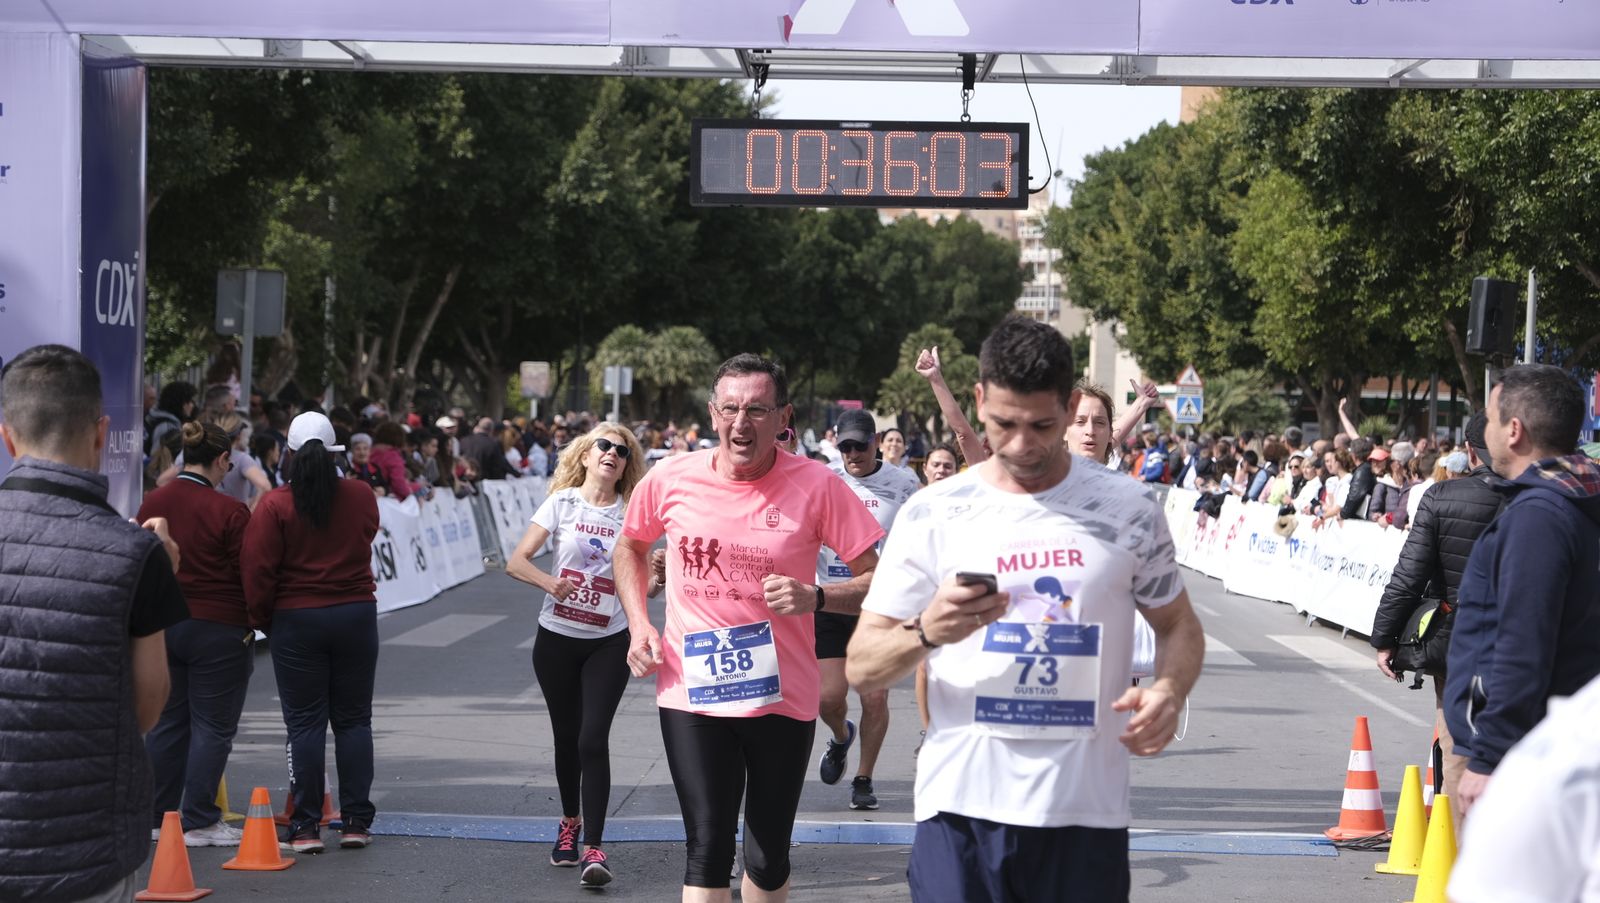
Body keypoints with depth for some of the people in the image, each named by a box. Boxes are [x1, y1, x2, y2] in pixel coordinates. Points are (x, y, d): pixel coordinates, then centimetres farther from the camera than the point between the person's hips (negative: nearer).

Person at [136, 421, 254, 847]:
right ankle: (198, 821, 4)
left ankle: (157, 815, 20)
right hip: (219, 630, -6)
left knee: (168, 721, 15)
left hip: (163, 625, 6)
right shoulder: (229, 511, -15)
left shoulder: (152, 504, 2)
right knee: (212, 725, 3)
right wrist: (254, 620, 5)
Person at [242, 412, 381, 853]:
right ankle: (357, 821, 10)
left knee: (305, 724, 2)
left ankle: (306, 826, 2)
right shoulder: (362, 498, -1)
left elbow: (258, 572, -11)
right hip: (356, 616, 3)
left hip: (296, 620, -3)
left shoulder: (274, 506, -11)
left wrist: (263, 619, 3)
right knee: (354, 720, 9)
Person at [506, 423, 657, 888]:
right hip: (557, 638, 1)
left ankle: (593, 848, -14)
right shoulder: (562, 502, -2)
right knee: (566, 737, 12)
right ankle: (570, 822, 35)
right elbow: (516, 562, -8)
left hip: (609, 643, -1)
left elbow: (641, 583, 3)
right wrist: (549, 583, -27)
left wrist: (656, 581, -20)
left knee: (593, 739, -13)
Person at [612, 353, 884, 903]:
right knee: (708, 850, -6)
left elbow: (877, 581, -6)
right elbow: (630, 548, 17)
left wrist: (815, 599, -23)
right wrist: (638, 624, 3)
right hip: (693, 693, 0)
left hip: (783, 697, 0)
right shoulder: (670, 480, -4)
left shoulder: (817, 487, -10)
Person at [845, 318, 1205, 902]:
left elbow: (1179, 627, 14)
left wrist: (1170, 690, -8)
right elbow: (861, 667, 1)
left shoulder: (1129, 509, 3)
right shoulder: (932, 515, 1)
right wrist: (927, 632, -20)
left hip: (1087, 812, 1)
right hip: (960, 809, -1)